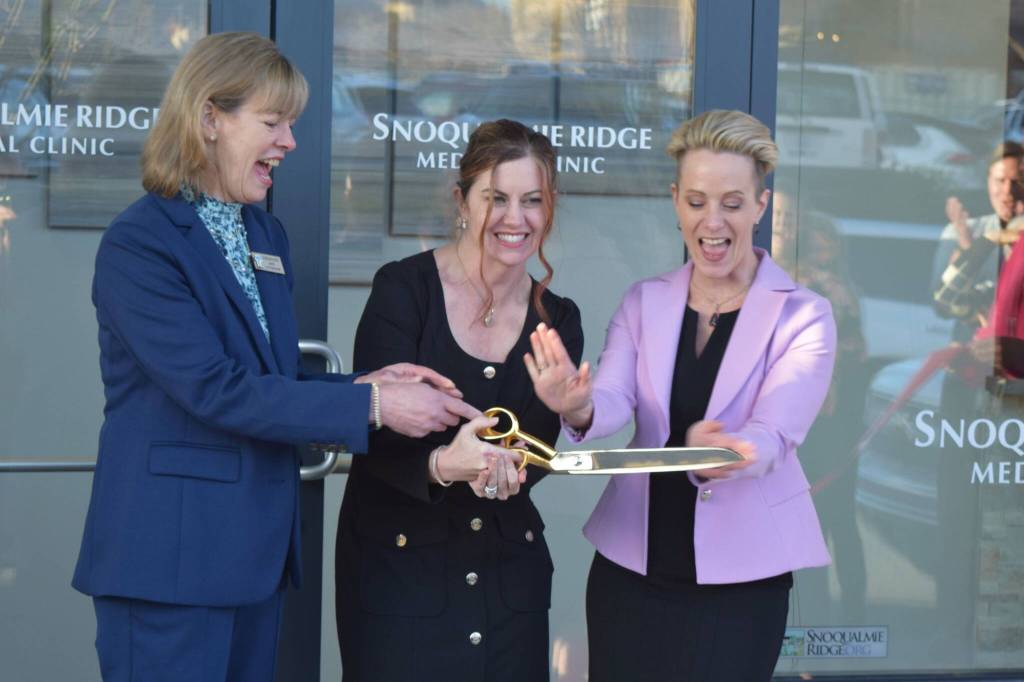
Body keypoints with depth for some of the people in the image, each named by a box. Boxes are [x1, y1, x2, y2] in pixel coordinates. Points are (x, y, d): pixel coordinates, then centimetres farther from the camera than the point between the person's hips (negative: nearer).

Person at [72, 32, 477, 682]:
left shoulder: (267, 234, 15)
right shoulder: (138, 244, -12)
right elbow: (215, 391, -19)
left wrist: (362, 384, -3)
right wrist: (370, 406, -18)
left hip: (258, 551, 8)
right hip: (170, 559, -8)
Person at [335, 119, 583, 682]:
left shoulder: (558, 319, 4)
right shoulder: (403, 290, -8)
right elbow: (376, 434, -13)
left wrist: (504, 467, -22)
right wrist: (441, 465, -33)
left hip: (508, 570, 4)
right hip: (397, 566, -4)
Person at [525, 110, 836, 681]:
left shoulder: (804, 316, -5)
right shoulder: (643, 301, 5)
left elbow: (773, 434, -19)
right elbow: (614, 399, -11)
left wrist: (715, 451, -42)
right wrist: (579, 408, -35)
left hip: (741, 579, -3)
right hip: (629, 568, 3)